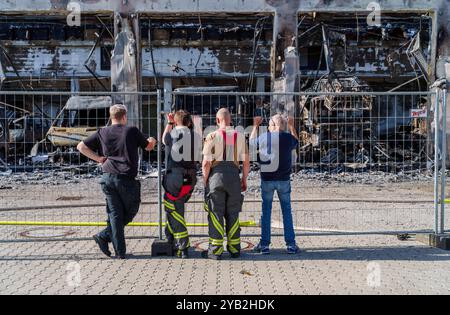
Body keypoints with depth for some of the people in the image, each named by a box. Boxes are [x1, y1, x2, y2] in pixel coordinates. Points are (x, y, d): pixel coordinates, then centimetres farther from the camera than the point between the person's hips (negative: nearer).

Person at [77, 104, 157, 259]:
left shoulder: (102, 133, 8)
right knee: (130, 211, 14)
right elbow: (149, 146, 13)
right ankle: (104, 236, 5)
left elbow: (81, 146, 7)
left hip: (108, 177, 4)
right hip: (126, 178, -4)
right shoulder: (132, 131, -1)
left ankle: (120, 252, 6)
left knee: (115, 214, 8)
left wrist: (98, 158, 9)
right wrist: (151, 141, 36)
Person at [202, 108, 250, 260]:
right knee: (233, 215, 12)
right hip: (234, 176, 3)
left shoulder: (212, 136, -4)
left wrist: (205, 180, 3)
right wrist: (244, 180, 15)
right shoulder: (240, 136, 5)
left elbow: (206, 163, -8)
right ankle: (235, 249, 17)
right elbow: (246, 162, 5)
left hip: (217, 175, -3)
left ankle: (215, 250, 5)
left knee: (215, 214, 3)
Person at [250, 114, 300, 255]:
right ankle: (291, 244, 10)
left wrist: (255, 126, 31)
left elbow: (252, 142, 17)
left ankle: (265, 245, 10)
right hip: (284, 180, 0)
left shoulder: (263, 137, -5)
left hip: (267, 179, 0)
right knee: (287, 211, 9)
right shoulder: (288, 137, -5)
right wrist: (292, 126, 32)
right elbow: (296, 142, 19)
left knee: (266, 212, 7)